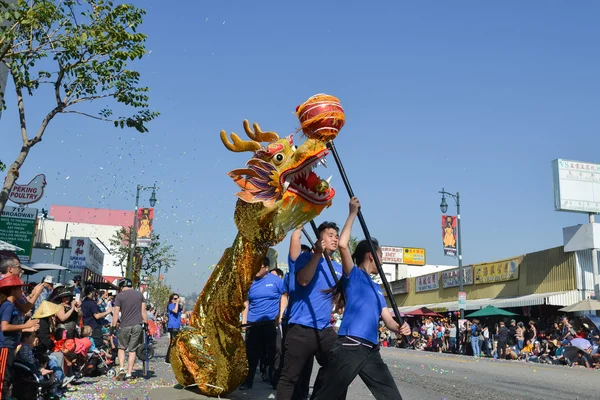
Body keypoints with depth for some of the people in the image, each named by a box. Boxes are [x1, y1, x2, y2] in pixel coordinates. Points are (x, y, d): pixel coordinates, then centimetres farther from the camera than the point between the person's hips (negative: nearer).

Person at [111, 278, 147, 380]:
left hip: (125, 326, -2)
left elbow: (116, 312, -5)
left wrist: (113, 326, -2)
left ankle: (121, 369, 1)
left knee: (121, 348, 16)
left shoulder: (120, 296, -1)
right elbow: (143, 310, 7)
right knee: (132, 350, 7)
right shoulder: (139, 294, 10)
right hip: (138, 325, 2)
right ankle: (129, 374, 5)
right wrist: (145, 323, 11)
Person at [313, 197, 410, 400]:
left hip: (371, 350, 8)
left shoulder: (377, 288, 22)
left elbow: (387, 319, 16)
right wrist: (353, 213, -7)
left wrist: (400, 328, -7)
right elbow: (342, 245, -15)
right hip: (349, 347, -7)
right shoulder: (353, 275, 1)